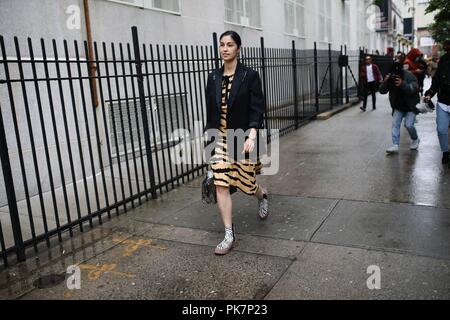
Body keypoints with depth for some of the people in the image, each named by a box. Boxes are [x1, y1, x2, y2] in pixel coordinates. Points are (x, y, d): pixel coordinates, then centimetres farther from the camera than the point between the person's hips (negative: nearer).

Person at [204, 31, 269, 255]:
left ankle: (262, 196, 47)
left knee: (245, 182, 9)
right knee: (221, 184, -5)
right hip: (220, 139, 3)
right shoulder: (213, 78, 6)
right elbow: (210, 111, 11)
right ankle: (229, 235, 4)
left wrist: (252, 136, -23)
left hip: (243, 138, -3)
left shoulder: (250, 76, -7)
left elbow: (257, 109, -11)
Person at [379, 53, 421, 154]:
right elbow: (382, 91, -7)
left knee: (409, 124, -11)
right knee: (395, 124, -6)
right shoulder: (390, 77, -6)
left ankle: (415, 140, 18)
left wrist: (403, 84, -46)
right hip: (398, 107, 4)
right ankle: (395, 145, -5)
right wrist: (385, 82, -28)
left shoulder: (409, 75, -19)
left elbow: (415, 89, -31)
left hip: (411, 106, -4)